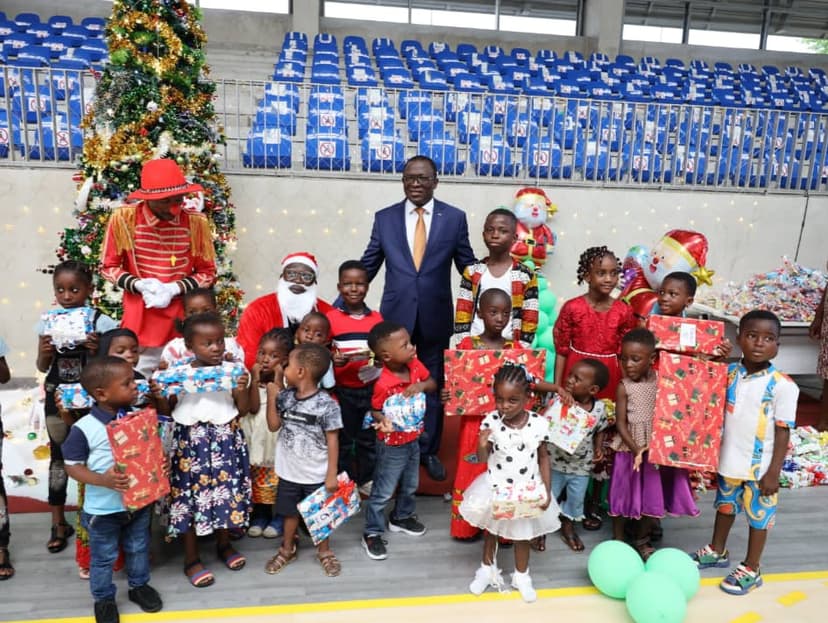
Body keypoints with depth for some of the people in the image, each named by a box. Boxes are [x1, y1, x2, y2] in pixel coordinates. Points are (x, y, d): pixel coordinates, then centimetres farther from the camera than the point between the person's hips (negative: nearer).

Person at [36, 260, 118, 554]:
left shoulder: (101, 322, -9)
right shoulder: (47, 322, 0)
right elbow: (42, 367, 6)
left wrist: (97, 351, -25)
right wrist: (45, 353, -15)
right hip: (57, 398, 3)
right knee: (58, 457, 12)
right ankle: (58, 522, 26)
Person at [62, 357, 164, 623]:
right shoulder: (84, 429, -20)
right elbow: (73, 467, -14)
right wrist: (103, 480, -28)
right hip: (103, 508, -4)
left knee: (138, 548, 22)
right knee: (103, 557, 16)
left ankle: (139, 585, 45)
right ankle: (104, 598, 38)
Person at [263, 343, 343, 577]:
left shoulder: (327, 404, -20)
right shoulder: (285, 397, -4)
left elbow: (332, 440, -15)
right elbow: (274, 426, 3)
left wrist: (332, 474, -13)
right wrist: (272, 396, -6)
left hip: (317, 474, -4)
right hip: (289, 471, 4)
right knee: (290, 512, 21)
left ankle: (324, 551, 35)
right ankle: (287, 550, 42)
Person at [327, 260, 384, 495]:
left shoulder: (377, 318, 1)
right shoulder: (331, 318, -7)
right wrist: (333, 359, -23)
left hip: (370, 388, 2)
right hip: (342, 389, -2)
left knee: (369, 438, 15)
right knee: (343, 438, 12)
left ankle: (367, 480, 32)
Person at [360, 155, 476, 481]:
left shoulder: (455, 218, -1)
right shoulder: (384, 218, 1)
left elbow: (467, 266, 2)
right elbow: (367, 266, 5)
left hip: (435, 317, 0)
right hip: (395, 316, 1)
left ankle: (428, 450, 32)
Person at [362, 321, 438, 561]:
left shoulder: (414, 364, -12)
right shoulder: (383, 384, -31)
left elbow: (433, 383, 1)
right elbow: (375, 410, -17)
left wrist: (421, 385, -20)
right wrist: (382, 420, -37)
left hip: (413, 440, 7)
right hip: (392, 446, -7)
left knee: (410, 485, 26)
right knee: (383, 491, 7)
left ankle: (402, 517, 49)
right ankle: (372, 533, 24)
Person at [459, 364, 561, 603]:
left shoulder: (538, 423, -18)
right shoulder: (491, 421, -19)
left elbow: (543, 458, -4)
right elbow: (482, 459, -11)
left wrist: (546, 491, -6)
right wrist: (482, 445, -33)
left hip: (527, 491, 0)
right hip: (495, 489, 0)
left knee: (522, 535, 20)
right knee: (490, 530, 22)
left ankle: (521, 576, 44)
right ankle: (487, 570, 47)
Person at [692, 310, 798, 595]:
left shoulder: (783, 386, -17)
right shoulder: (729, 373, -5)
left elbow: (783, 432, -13)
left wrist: (774, 472, -13)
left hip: (760, 466, -4)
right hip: (729, 460, 4)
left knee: (758, 516, 12)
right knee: (725, 506, 23)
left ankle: (751, 569, 30)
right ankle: (717, 551, 43)